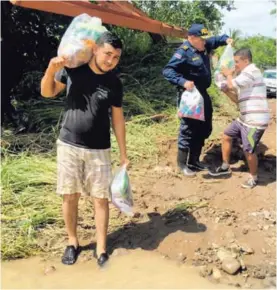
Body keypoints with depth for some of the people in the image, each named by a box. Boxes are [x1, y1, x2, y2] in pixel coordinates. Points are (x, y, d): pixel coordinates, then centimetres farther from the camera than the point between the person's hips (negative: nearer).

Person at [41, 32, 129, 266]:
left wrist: (124, 154, 4)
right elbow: (48, 93, 5)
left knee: (101, 198, 2)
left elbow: (118, 119, 3)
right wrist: (51, 70, -16)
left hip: (99, 150, 0)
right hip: (68, 145, 0)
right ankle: (72, 242, 28)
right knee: (70, 196, 9)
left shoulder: (114, 84, -3)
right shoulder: (73, 69, -5)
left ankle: (101, 249, 16)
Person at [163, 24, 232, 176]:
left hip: (203, 94, 10)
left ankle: (194, 161, 28)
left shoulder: (204, 46, 7)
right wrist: (183, 81, -38)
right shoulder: (184, 52, -19)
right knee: (188, 129, -3)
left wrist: (226, 39, 5)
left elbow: (216, 40, 27)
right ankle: (183, 164, 12)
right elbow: (167, 71, -25)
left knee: (204, 129, 15)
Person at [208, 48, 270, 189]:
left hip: (255, 121, -11)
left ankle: (254, 178, 19)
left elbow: (232, 85, -23)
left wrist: (229, 74, -2)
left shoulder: (251, 71, -14)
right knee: (227, 136, 16)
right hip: (244, 118, 11)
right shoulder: (245, 74, 19)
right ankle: (225, 167, 29)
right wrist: (226, 91, 8)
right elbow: (239, 100, 20)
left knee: (248, 150, -3)